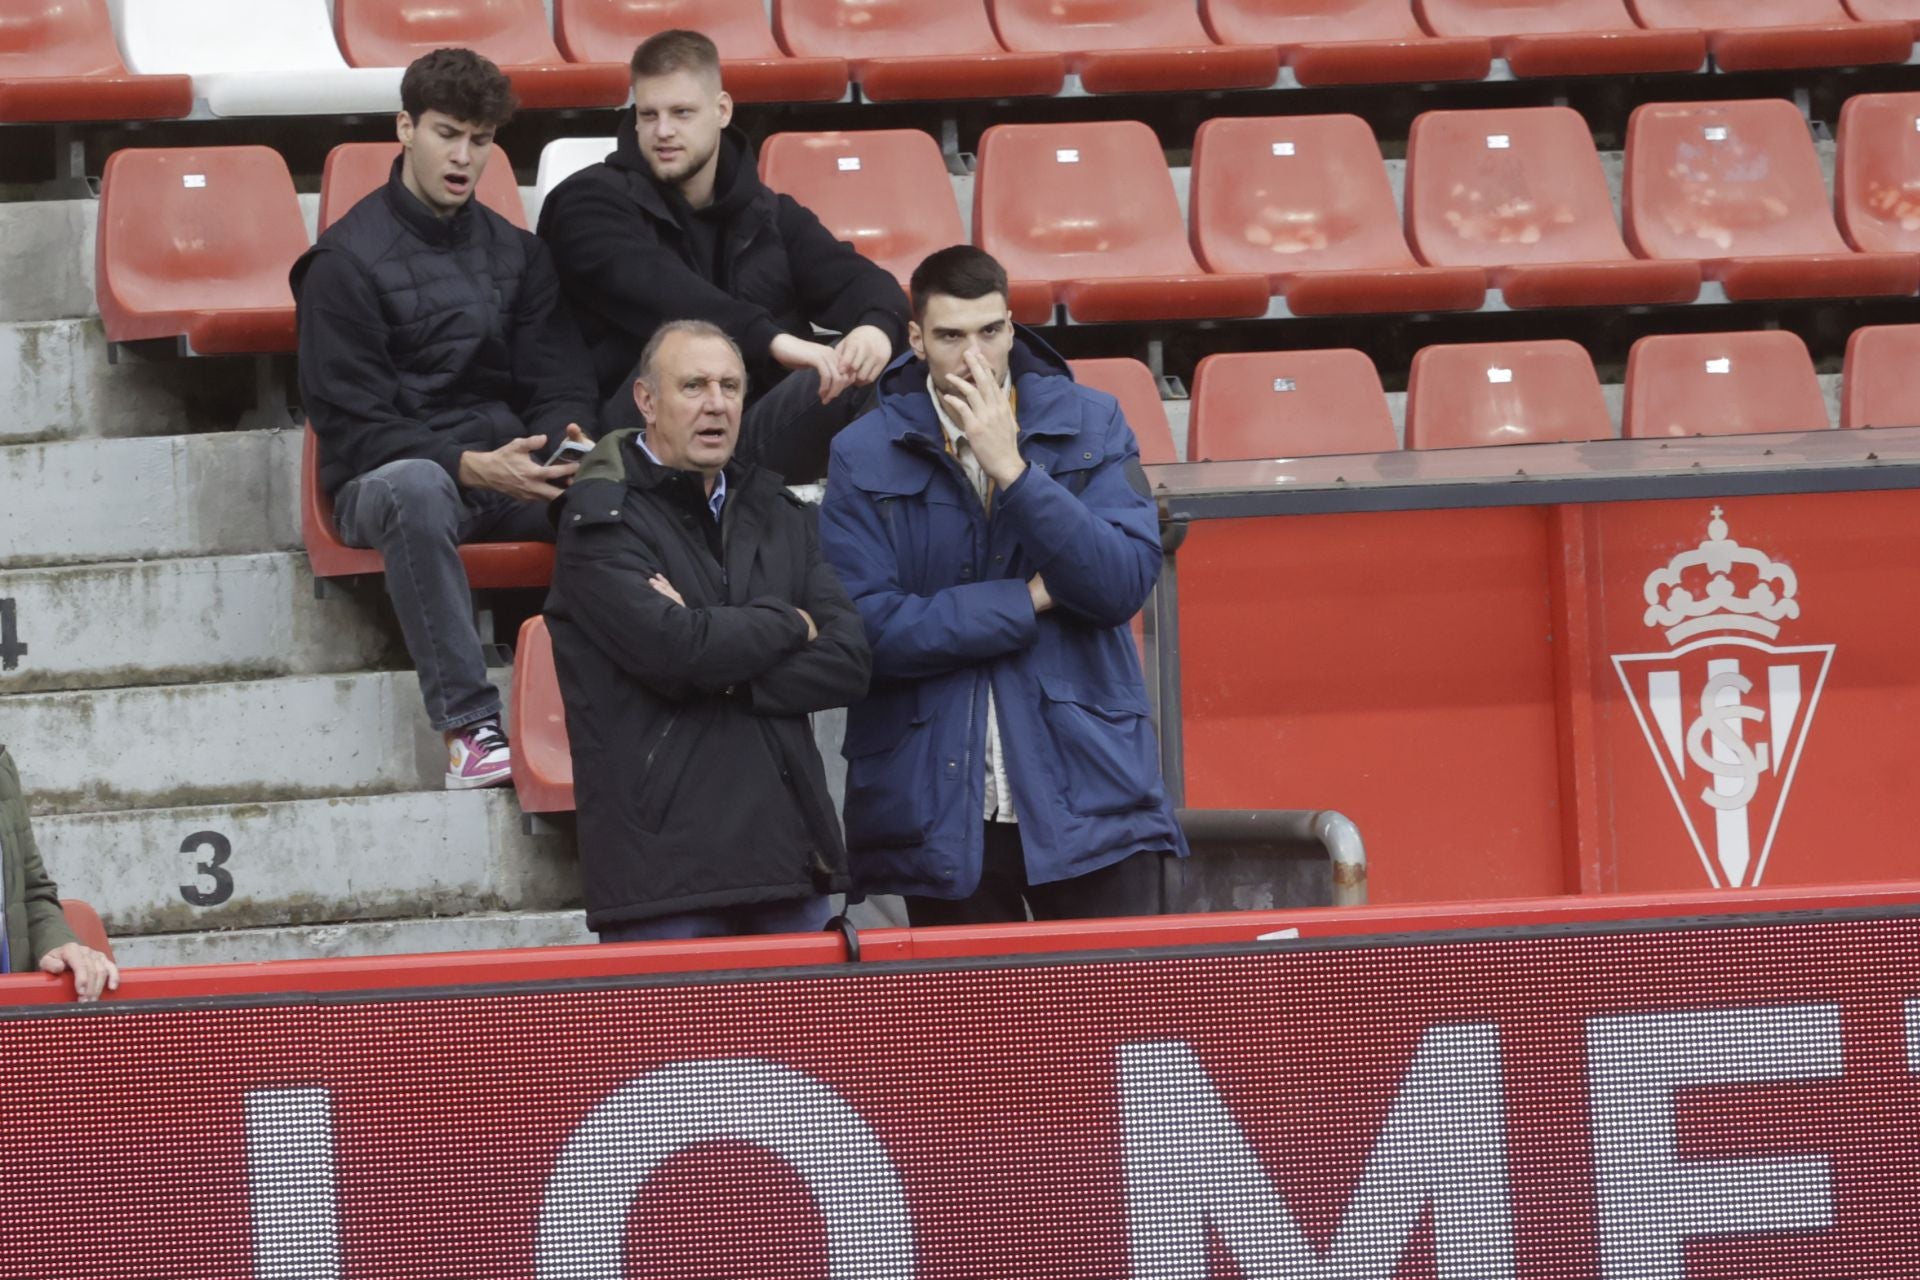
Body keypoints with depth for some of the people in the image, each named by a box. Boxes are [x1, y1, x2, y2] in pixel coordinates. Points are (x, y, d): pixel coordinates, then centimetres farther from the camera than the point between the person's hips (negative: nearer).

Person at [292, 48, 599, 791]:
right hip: (382, 478, -4)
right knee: (416, 489, -42)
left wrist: (569, 441, -13)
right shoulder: (346, 261, -2)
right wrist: (471, 466, -23)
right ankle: (469, 725, -43)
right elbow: (352, 428, -8)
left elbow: (559, 386, 13)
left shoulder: (514, 254, 16)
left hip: (507, 471, 5)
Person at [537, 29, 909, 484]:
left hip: (759, 434, 4)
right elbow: (651, 290, -19)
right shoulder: (590, 203, 0)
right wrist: (772, 339, -32)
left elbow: (858, 280, 5)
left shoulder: (768, 215, 18)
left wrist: (878, 326, -21)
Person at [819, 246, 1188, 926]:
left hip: (1089, 793, 1)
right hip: (938, 812, 0)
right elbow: (867, 627, -9)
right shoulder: (864, 456, 1)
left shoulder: (1090, 425, 5)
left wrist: (1011, 470, -15)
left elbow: (1127, 582, -8)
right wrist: (1028, 602, -9)